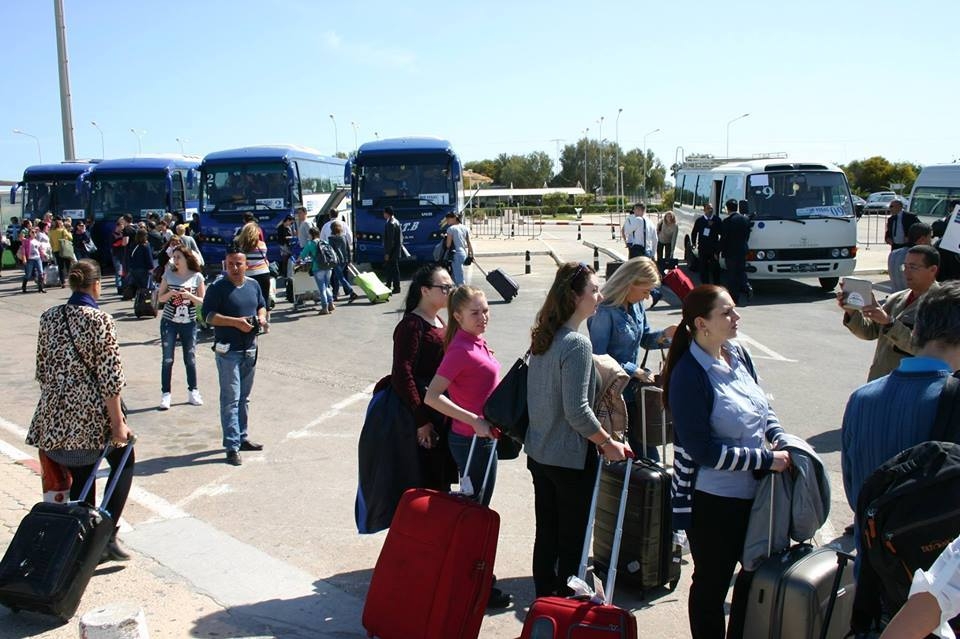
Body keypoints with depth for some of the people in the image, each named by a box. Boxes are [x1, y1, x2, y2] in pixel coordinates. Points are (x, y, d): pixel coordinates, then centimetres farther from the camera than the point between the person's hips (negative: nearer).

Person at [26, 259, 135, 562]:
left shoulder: (48, 318, 4)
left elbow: (42, 369, 11)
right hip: (93, 412, -5)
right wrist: (118, 422, -12)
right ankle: (108, 534, 6)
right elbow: (110, 377, -15)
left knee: (80, 477, 16)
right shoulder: (100, 320, -13)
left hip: (57, 412, 5)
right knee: (123, 463, 16)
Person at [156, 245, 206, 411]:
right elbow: (160, 298, 4)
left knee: (190, 359, 7)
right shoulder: (168, 274, 0)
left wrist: (189, 296, -18)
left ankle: (193, 391, 21)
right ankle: (165, 394, 8)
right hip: (169, 322, 1)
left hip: (189, 323, 0)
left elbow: (202, 301, 0)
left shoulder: (197, 277, -3)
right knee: (167, 359, 2)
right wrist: (169, 294, -16)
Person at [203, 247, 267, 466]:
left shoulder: (253, 285, 9)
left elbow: (261, 305, 21)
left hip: (250, 349, 6)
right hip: (228, 351, -6)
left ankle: (242, 437, 28)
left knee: (244, 397, 16)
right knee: (230, 399, -5)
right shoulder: (217, 288, -10)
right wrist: (236, 322, -23)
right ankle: (232, 446, -2)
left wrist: (261, 317, -1)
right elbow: (208, 315, -15)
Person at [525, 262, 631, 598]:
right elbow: (577, 411, -24)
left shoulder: (542, 338, 5)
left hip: (538, 452, 8)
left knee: (546, 533, 19)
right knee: (573, 538, 8)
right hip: (571, 458, -8)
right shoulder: (577, 344, -21)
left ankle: (545, 597, 32)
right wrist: (608, 444, -11)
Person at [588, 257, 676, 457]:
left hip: (633, 387, 7)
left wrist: (664, 334, -8)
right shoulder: (605, 311, -22)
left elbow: (645, 338, 13)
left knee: (643, 439, 12)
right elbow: (598, 357, -21)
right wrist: (634, 371, -20)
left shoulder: (636, 305, 1)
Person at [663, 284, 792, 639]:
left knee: (756, 575, 23)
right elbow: (704, 450, -25)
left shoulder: (738, 354, 1)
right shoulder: (690, 374, -23)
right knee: (712, 584, 12)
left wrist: (780, 438, -3)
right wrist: (767, 459, -22)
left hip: (753, 492, 8)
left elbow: (762, 407, 16)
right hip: (713, 500, -8)